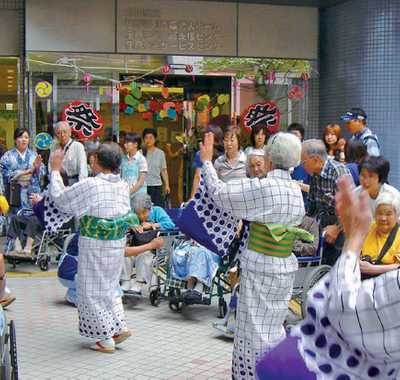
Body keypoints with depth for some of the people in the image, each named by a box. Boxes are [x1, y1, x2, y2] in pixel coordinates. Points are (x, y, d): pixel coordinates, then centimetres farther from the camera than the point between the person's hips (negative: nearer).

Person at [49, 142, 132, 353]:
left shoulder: (90, 185, -18)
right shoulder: (123, 186, 0)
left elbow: (59, 198, -8)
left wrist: (55, 170, 4)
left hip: (95, 245, -6)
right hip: (117, 244, 6)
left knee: (93, 290, 6)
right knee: (109, 287, 23)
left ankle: (106, 339, 11)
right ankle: (120, 327, 20)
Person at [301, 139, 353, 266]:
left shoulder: (339, 171, -20)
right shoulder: (313, 174, 5)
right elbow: (311, 203, 20)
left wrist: (337, 227, -19)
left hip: (341, 223, -7)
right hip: (324, 221, 7)